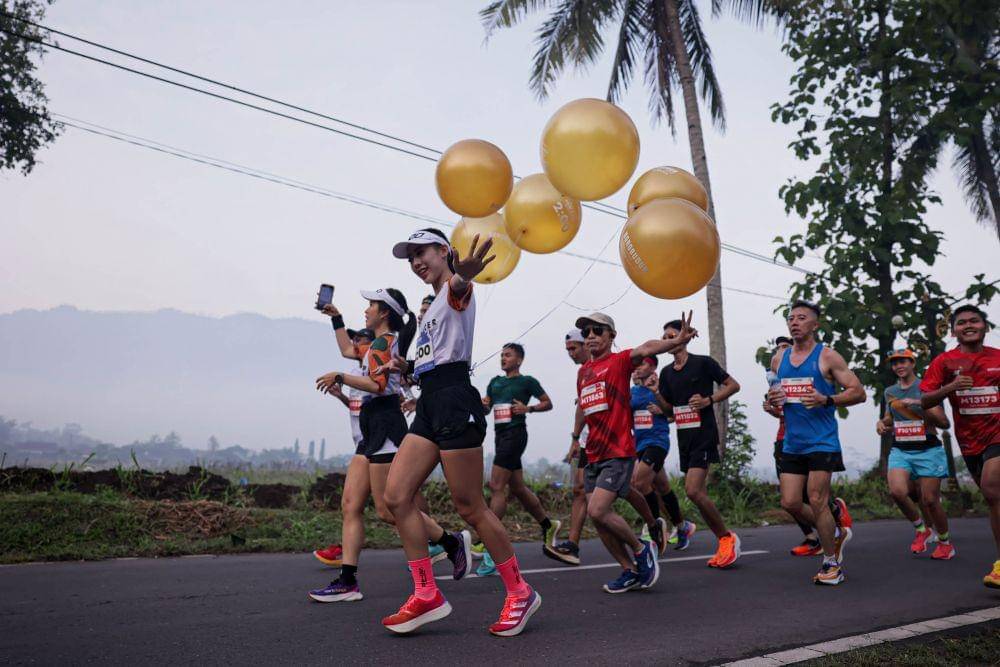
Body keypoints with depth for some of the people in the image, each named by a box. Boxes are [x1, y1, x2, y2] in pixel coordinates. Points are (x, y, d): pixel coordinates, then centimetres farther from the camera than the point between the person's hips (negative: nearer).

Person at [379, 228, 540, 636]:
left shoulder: (456, 291, -4)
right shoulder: (434, 306, 25)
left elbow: (458, 286, -32)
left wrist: (463, 275, -57)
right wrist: (406, 365, 15)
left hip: (454, 402, -9)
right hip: (429, 404, 9)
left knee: (469, 506, -5)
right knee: (396, 496, 0)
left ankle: (520, 593, 11)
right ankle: (427, 596, 6)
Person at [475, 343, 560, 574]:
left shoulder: (527, 381, 0)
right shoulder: (495, 382, 17)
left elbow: (548, 403, 5)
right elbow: (485, 408, 17)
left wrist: (528, 408, -11)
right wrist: (483, 405, -6)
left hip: (515, 434, -8)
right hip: (500, 434, 8)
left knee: (496, 486, -14)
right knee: (517, 488, 14)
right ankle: (548, 526, 31)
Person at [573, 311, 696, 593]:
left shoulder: (620, 361, -5)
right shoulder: (583, 371, 14)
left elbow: (645, 349, -27)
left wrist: (676, 341, -44)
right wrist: (575, 437, 34)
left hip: (618, 452, -7)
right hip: (593, 455, 7)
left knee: (597, 511, -18)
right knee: (596, 516, 6)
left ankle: (641, 549, 7)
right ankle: (631, 571, 21)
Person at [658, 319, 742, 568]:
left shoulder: (703, 362, -5)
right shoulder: (666, 372, 12)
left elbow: (733, 385, 0)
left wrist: (709, 400, -13)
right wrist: (654, 394, -1)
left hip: (704, 435, -7)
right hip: (684, 437, 7)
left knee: (693, 490, -17)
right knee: (699, 494, 8)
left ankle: (728, 538, 0)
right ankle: (725, 545, 20)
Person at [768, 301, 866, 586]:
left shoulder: (827, 356, -5)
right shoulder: (779, 359, 11)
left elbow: (858, 392, -5)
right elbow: (773, 394, 22)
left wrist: (826, 400, -21)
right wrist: (772, 400, -2)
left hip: (822, 442, -6)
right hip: (792, 443, 6)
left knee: (817, 501, -6)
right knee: (790, 503, 3)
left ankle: (832, 563, 13)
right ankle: (836, 533, 29)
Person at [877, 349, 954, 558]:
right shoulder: (890, 392, 11)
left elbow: (944, 423, -9)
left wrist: (922, 405, -22)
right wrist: (882, 423, 5)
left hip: (927, 450, -3)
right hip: (900, 450, 3)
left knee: (930, 500, -2)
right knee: (897, 492, -19)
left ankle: (945, 543, 23)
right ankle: (921, 529, 7)